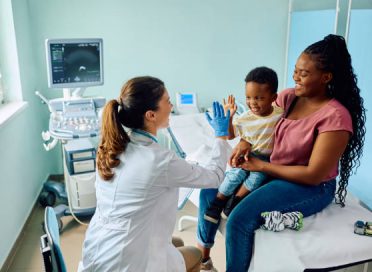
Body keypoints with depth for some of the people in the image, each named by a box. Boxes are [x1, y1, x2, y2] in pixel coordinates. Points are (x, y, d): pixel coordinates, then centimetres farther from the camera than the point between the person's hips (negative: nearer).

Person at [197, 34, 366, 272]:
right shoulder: (288, 97, -3)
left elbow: (314, 175, -23)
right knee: (210, 190, 1)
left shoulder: (335, 116, -22)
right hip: (269, 169, 7)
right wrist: (244, 142, -11)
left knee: (240, 220, -26)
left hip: (311, 188, -7)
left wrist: (261, 166, -17)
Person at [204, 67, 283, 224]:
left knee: (257, 175, -29)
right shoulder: (244, 118, -3)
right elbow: (229, 135, 5)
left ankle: (235, 200, -17)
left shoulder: (280, 114, -6)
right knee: (236, 173, -23)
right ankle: (217, 203, -12)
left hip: (267, 158, -1)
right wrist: (228, 117, -9)